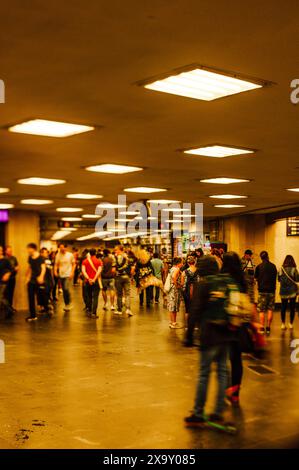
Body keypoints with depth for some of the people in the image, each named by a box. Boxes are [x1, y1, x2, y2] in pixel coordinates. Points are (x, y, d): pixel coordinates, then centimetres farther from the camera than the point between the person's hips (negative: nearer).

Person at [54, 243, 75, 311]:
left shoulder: (70, 255, -3)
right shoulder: (58, 255, 3)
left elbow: (74, 264, 3)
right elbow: (56, 264, 4)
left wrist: (72, 272, -8)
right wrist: (55, 271, -14)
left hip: (68, 274, -4)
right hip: (61, 275, 4)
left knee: (66, 288, -18)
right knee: (64, 290, 9)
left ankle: (69, 303, -1)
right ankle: (66, 304, 20)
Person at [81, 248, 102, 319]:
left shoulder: (85, 261, 5)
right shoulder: (99, 261, -1)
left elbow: (83, 271, -7)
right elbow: (99, 271, -14)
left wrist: (88, 278, -14)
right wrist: (94, 279, -17)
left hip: (88, 281, 3)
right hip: (96, 281, -3)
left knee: (89, 297, 16)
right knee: (95, 297, -1)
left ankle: (89, 311, 20)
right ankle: (93, 313, -7)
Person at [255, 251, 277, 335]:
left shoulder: (259, 266, -5)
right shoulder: (273, 266, 0)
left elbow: (256, 277, 4)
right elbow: (275, 277, 9)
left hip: (262, 290, -2)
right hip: (271, 290, 2)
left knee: (261, 310, 2)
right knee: (270, 310, 7)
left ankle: (262, 328, -3)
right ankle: (268, 328, 6)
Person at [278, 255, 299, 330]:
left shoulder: (281, 269, -4)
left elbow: (279, 279, 5)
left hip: (283, 291, 2)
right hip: (292, 291, -2)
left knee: (283, 307, 10)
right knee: (292, 307, 8)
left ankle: (283, 324, 11)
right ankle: (291, 324, 10)